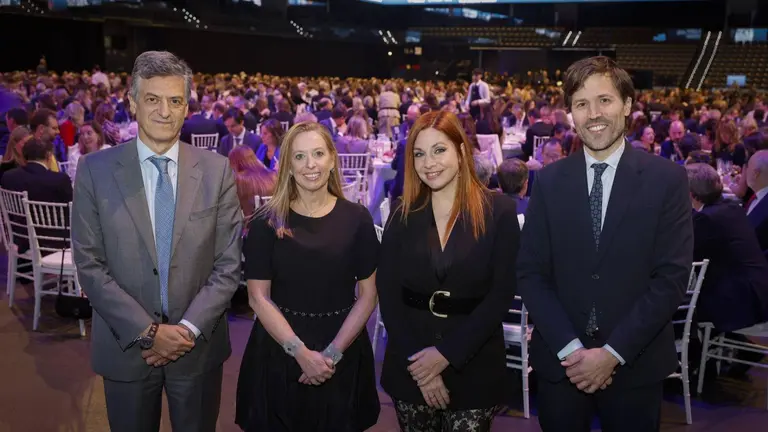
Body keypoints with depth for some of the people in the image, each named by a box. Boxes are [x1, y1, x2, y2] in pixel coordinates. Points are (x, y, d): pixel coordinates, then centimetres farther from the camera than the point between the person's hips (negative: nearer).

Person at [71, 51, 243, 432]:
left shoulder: (216, 170, -3)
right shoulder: (95, 169, -5)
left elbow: (229, 264, -4)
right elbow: (90, 265, -8)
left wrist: (189, 328, -13)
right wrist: (147, 331, -14)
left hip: (199, 345, 1)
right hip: (126, 346, 0)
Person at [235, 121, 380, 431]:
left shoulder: (356, 218, -3)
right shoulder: (267, 222, -4)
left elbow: (368, 294, -2)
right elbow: (258, 297, -6)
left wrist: (332, 353, -11)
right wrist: (301, 352, -15)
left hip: (343, 354, 1)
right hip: (278, 353, 0)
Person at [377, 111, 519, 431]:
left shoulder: (498, 210, -6)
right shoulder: (403, 215, 1)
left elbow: (502, 293, -9)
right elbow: (387, 294, -1)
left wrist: (447, 353, -14)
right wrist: (417, 360, -11)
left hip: (473, 366, -2)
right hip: (411, 367, 2)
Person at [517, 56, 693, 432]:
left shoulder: (667, 179, -4)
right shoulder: (548, 181, 0)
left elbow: (672, 277, -9)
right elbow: (531, 274, -2)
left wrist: (613, 352, -14)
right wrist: (571, 349, -12)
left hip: (636, 364, -1)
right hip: (560, 362, 1)